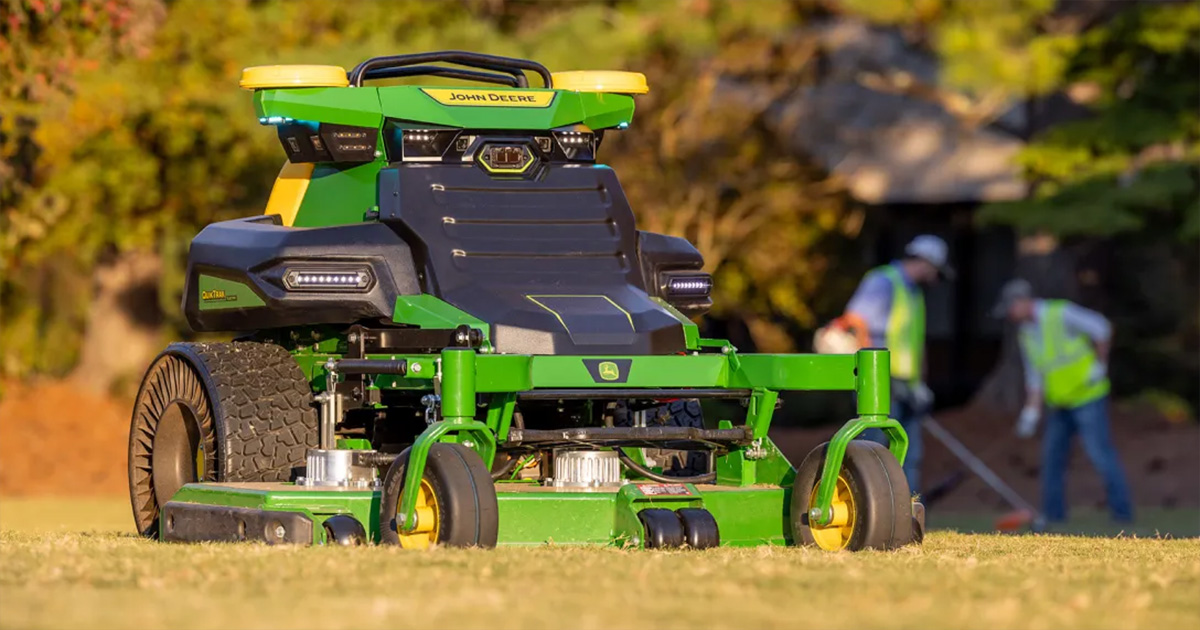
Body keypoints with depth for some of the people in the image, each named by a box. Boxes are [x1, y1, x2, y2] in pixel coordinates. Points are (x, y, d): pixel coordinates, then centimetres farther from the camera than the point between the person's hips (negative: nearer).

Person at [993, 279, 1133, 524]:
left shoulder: (1061, 314, -14)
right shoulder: (1026, 334, 9)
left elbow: (1101, 328, -14)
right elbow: (1034, 377, 10)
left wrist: (1100, 365, -13)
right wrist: (1032, 411, 2)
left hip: (1087, 396, -8)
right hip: (1060, 404, 8)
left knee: (1101, 455, -11)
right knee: (1052, 457, 5)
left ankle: (1122, 513, -7)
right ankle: (1053, 517, 10)